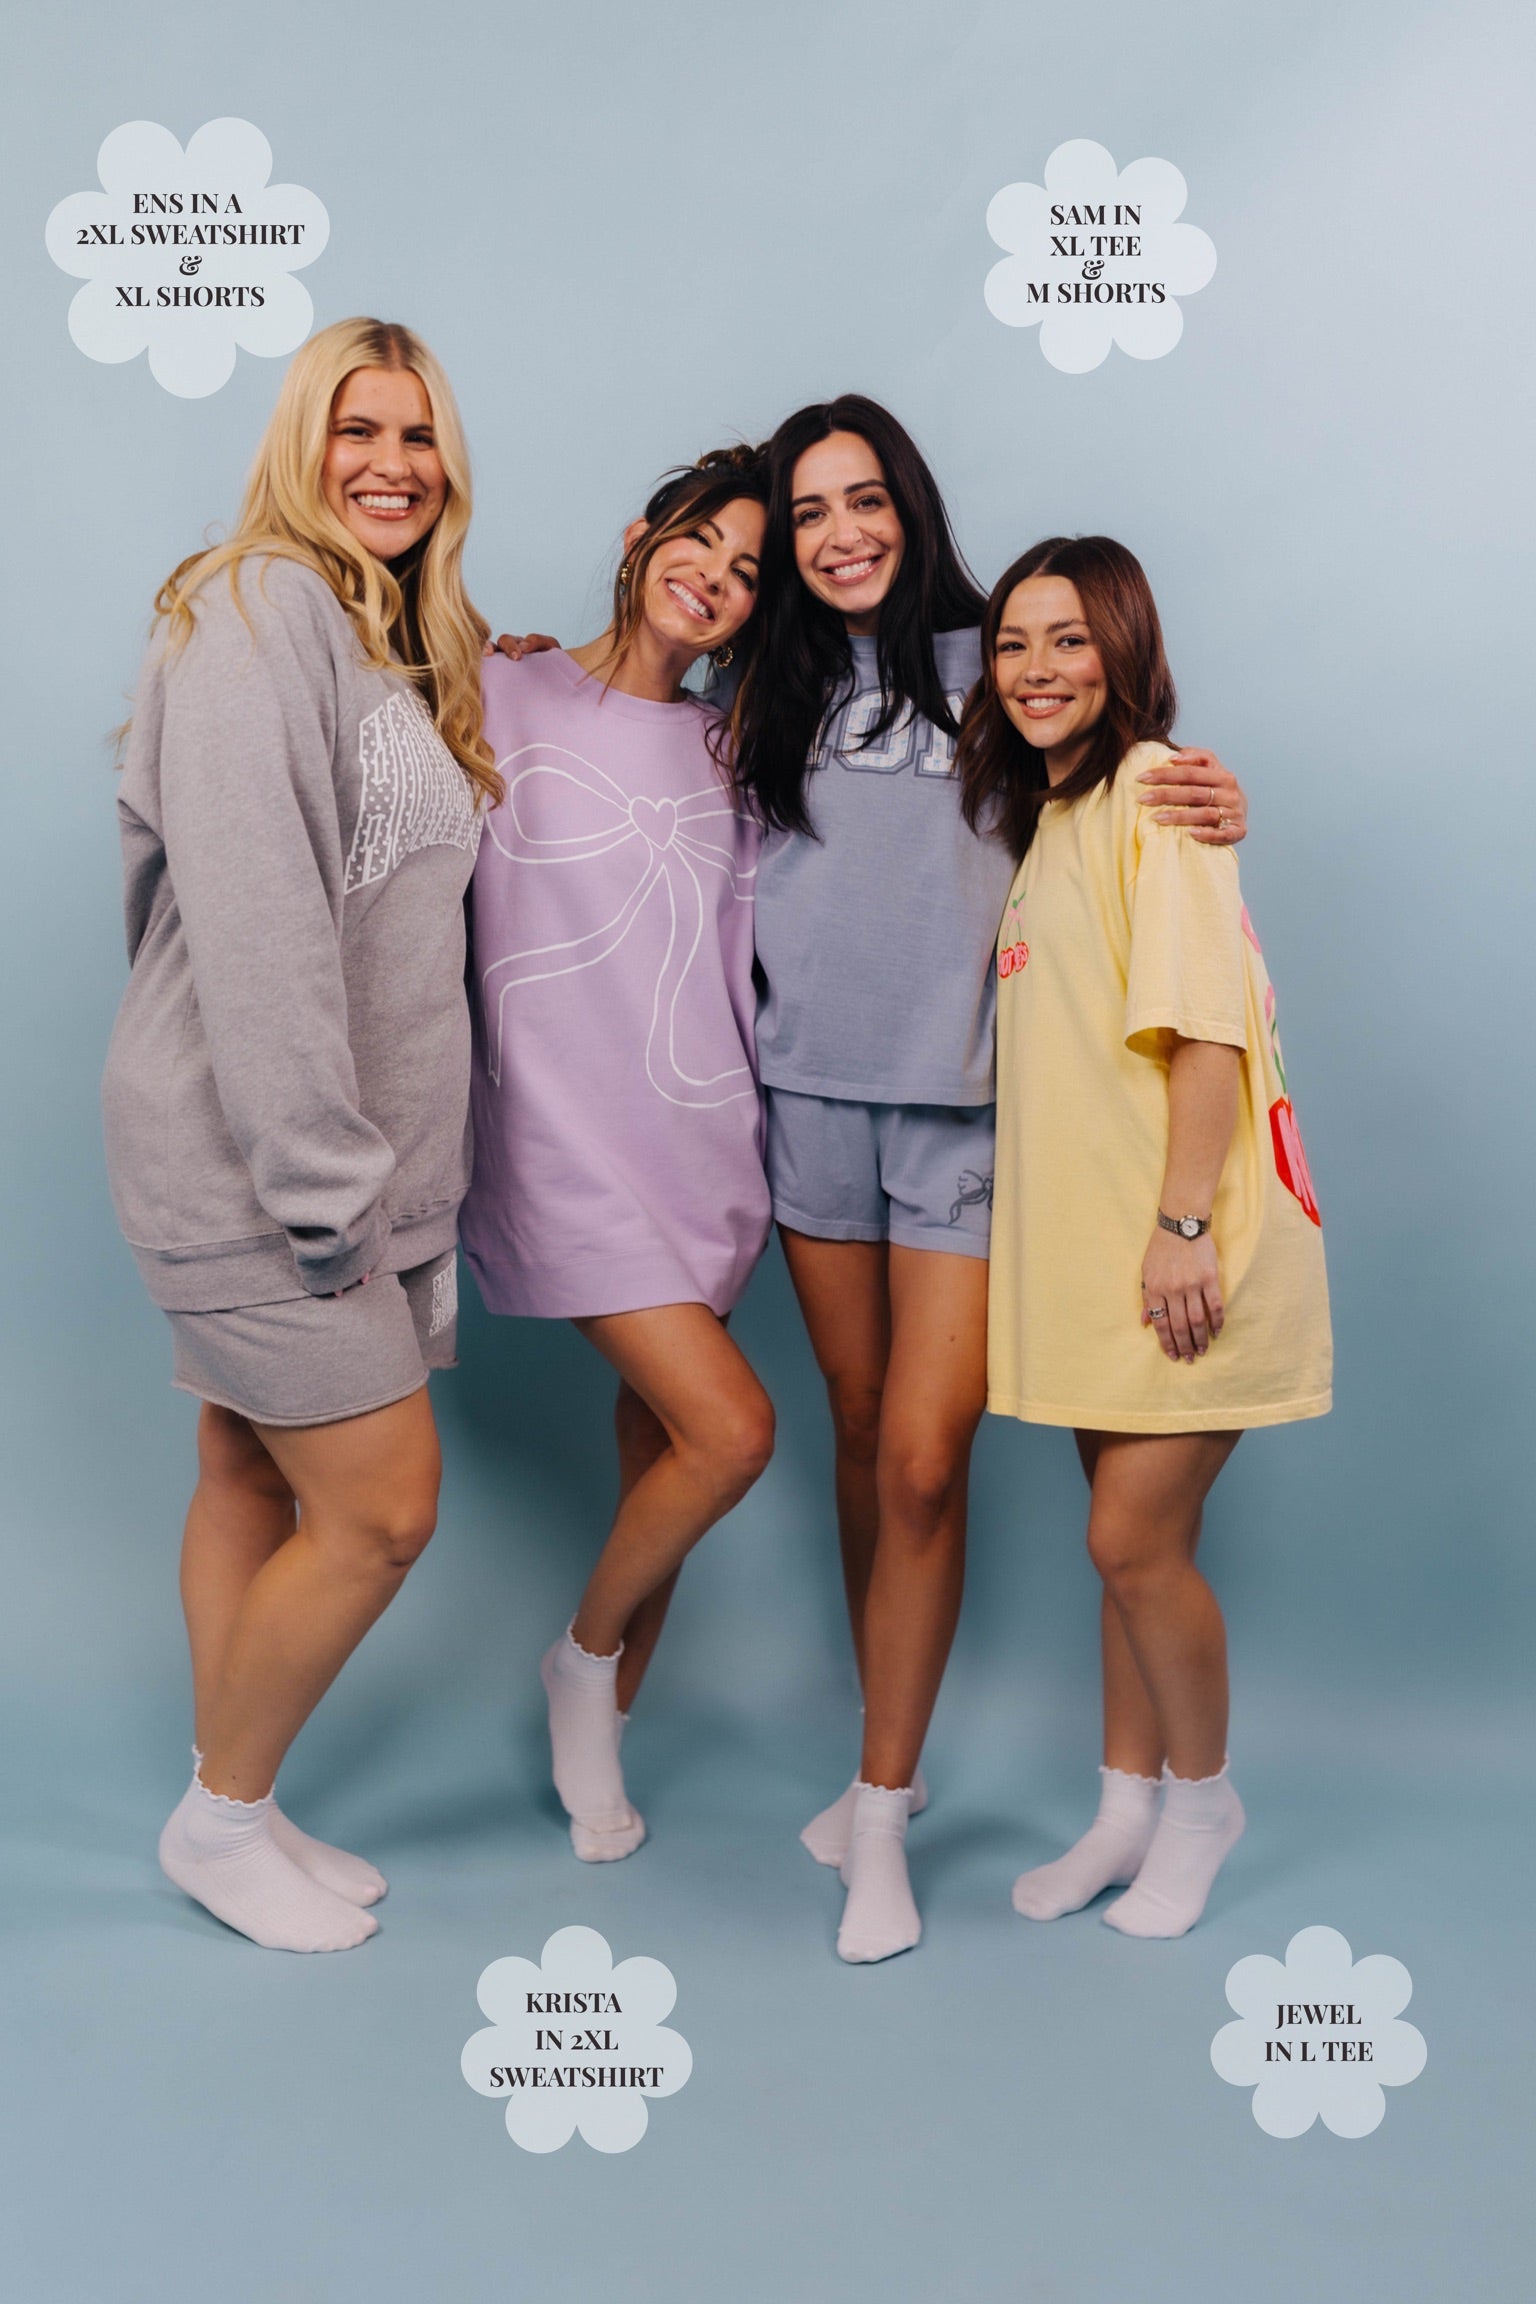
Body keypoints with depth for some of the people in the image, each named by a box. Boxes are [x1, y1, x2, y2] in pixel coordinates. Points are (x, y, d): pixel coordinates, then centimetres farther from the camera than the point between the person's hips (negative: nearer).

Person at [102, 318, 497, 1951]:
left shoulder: (405, 649, 16)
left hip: (341, 1155, 8)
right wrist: (316, 1177, -22)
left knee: (255, 1483, 16)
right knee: (380, 1509, -3)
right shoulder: (260, 611, -13)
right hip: (246, 1154, -8)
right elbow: (252, 918, -22)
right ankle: (222, 1814, 19)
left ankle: (231, 1813, 29)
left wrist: (368, 1173, 12)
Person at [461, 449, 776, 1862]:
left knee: (660, 1439, 9)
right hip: (569, 1141, -5)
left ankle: (601, 1739, 29)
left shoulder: (724, 749, 13)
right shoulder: (504, 698, -1)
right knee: (732, 1429, -15)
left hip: (707, 1135, 5)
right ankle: (583, 1657, 14)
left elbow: (745, 946, 17)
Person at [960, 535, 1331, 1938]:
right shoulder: (1046, 811, 17)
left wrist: (1183, 1225, -22)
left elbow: (1206, 1027, -18)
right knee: (1130, 1533, 15)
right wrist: (1115, 1237, 13)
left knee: (1134, 1539, -4)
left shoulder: (1153, 788, -10)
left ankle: (1201, 1798, 20)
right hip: (1088, 1234, 8)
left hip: (1183, 1240, -8)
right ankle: (1128, 1807, 29)